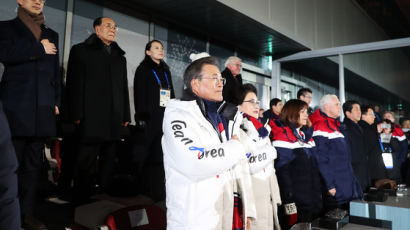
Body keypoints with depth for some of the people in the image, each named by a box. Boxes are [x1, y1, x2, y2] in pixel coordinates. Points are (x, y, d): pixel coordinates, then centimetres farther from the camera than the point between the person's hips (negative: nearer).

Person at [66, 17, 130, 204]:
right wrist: (77, 115, -10)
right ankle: (82, 205, 8)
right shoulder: (80, 51, 8)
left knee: (108, 164, 8)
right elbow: (74, 83, -1)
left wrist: (126, 115, 13)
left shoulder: (120, 57, 23)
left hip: (114, 122, 5)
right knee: (86, 166, -2)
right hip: (91, 120, -5)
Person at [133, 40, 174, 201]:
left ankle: (158, 191, 10)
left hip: (165, 118, 5)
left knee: (160, 154, 3)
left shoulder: (166, 71, 20)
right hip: (150, 118, -5)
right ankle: (146, 189, 5)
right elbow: (139, 94, -5)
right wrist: (141, 116, -14)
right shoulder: (143, 70, 3)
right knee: (147, 154, -4)